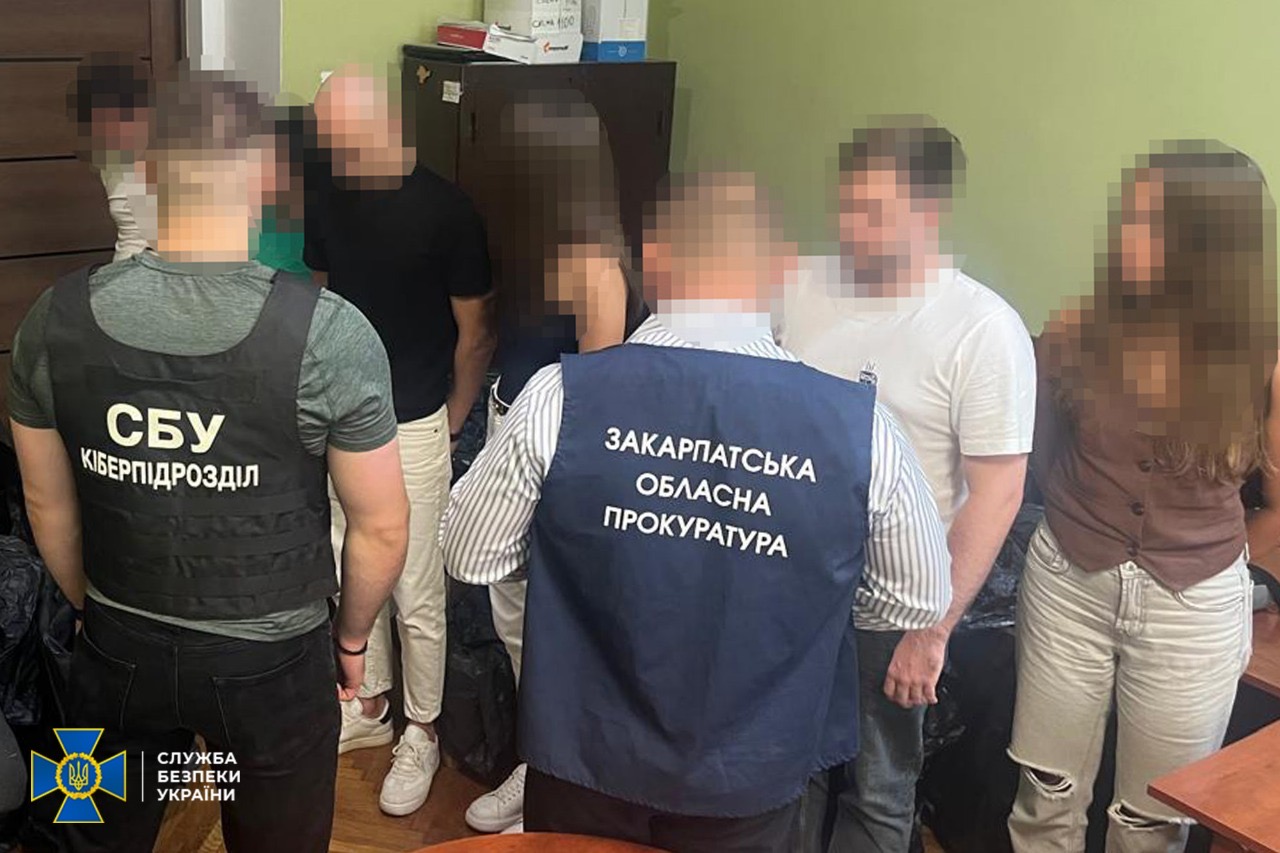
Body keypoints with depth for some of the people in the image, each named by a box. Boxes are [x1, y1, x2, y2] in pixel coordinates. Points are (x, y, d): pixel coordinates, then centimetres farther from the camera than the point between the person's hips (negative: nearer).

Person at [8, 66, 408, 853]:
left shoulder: (57, 319, -11)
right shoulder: (329, 332, -21)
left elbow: (50, 508, 1)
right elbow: (382, 526, -12)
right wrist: (351, 638, 6)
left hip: (118, 651, 3)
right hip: (272, 661, -2)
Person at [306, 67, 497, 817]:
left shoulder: (447, 209, -16)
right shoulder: (329, 201, 0)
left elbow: (476, 332, -9)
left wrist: (451, 424, -3)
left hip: (413, 428, -5)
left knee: (417, 597, 5)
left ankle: (422, 733, 24)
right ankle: (370, 707, 37)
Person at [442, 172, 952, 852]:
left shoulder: (561, 397, -20)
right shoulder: (858, 425, -19)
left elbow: (469, 556, -6)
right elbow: (925, 600, -4)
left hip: (585, 770, 0)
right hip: (752, 786, 1)